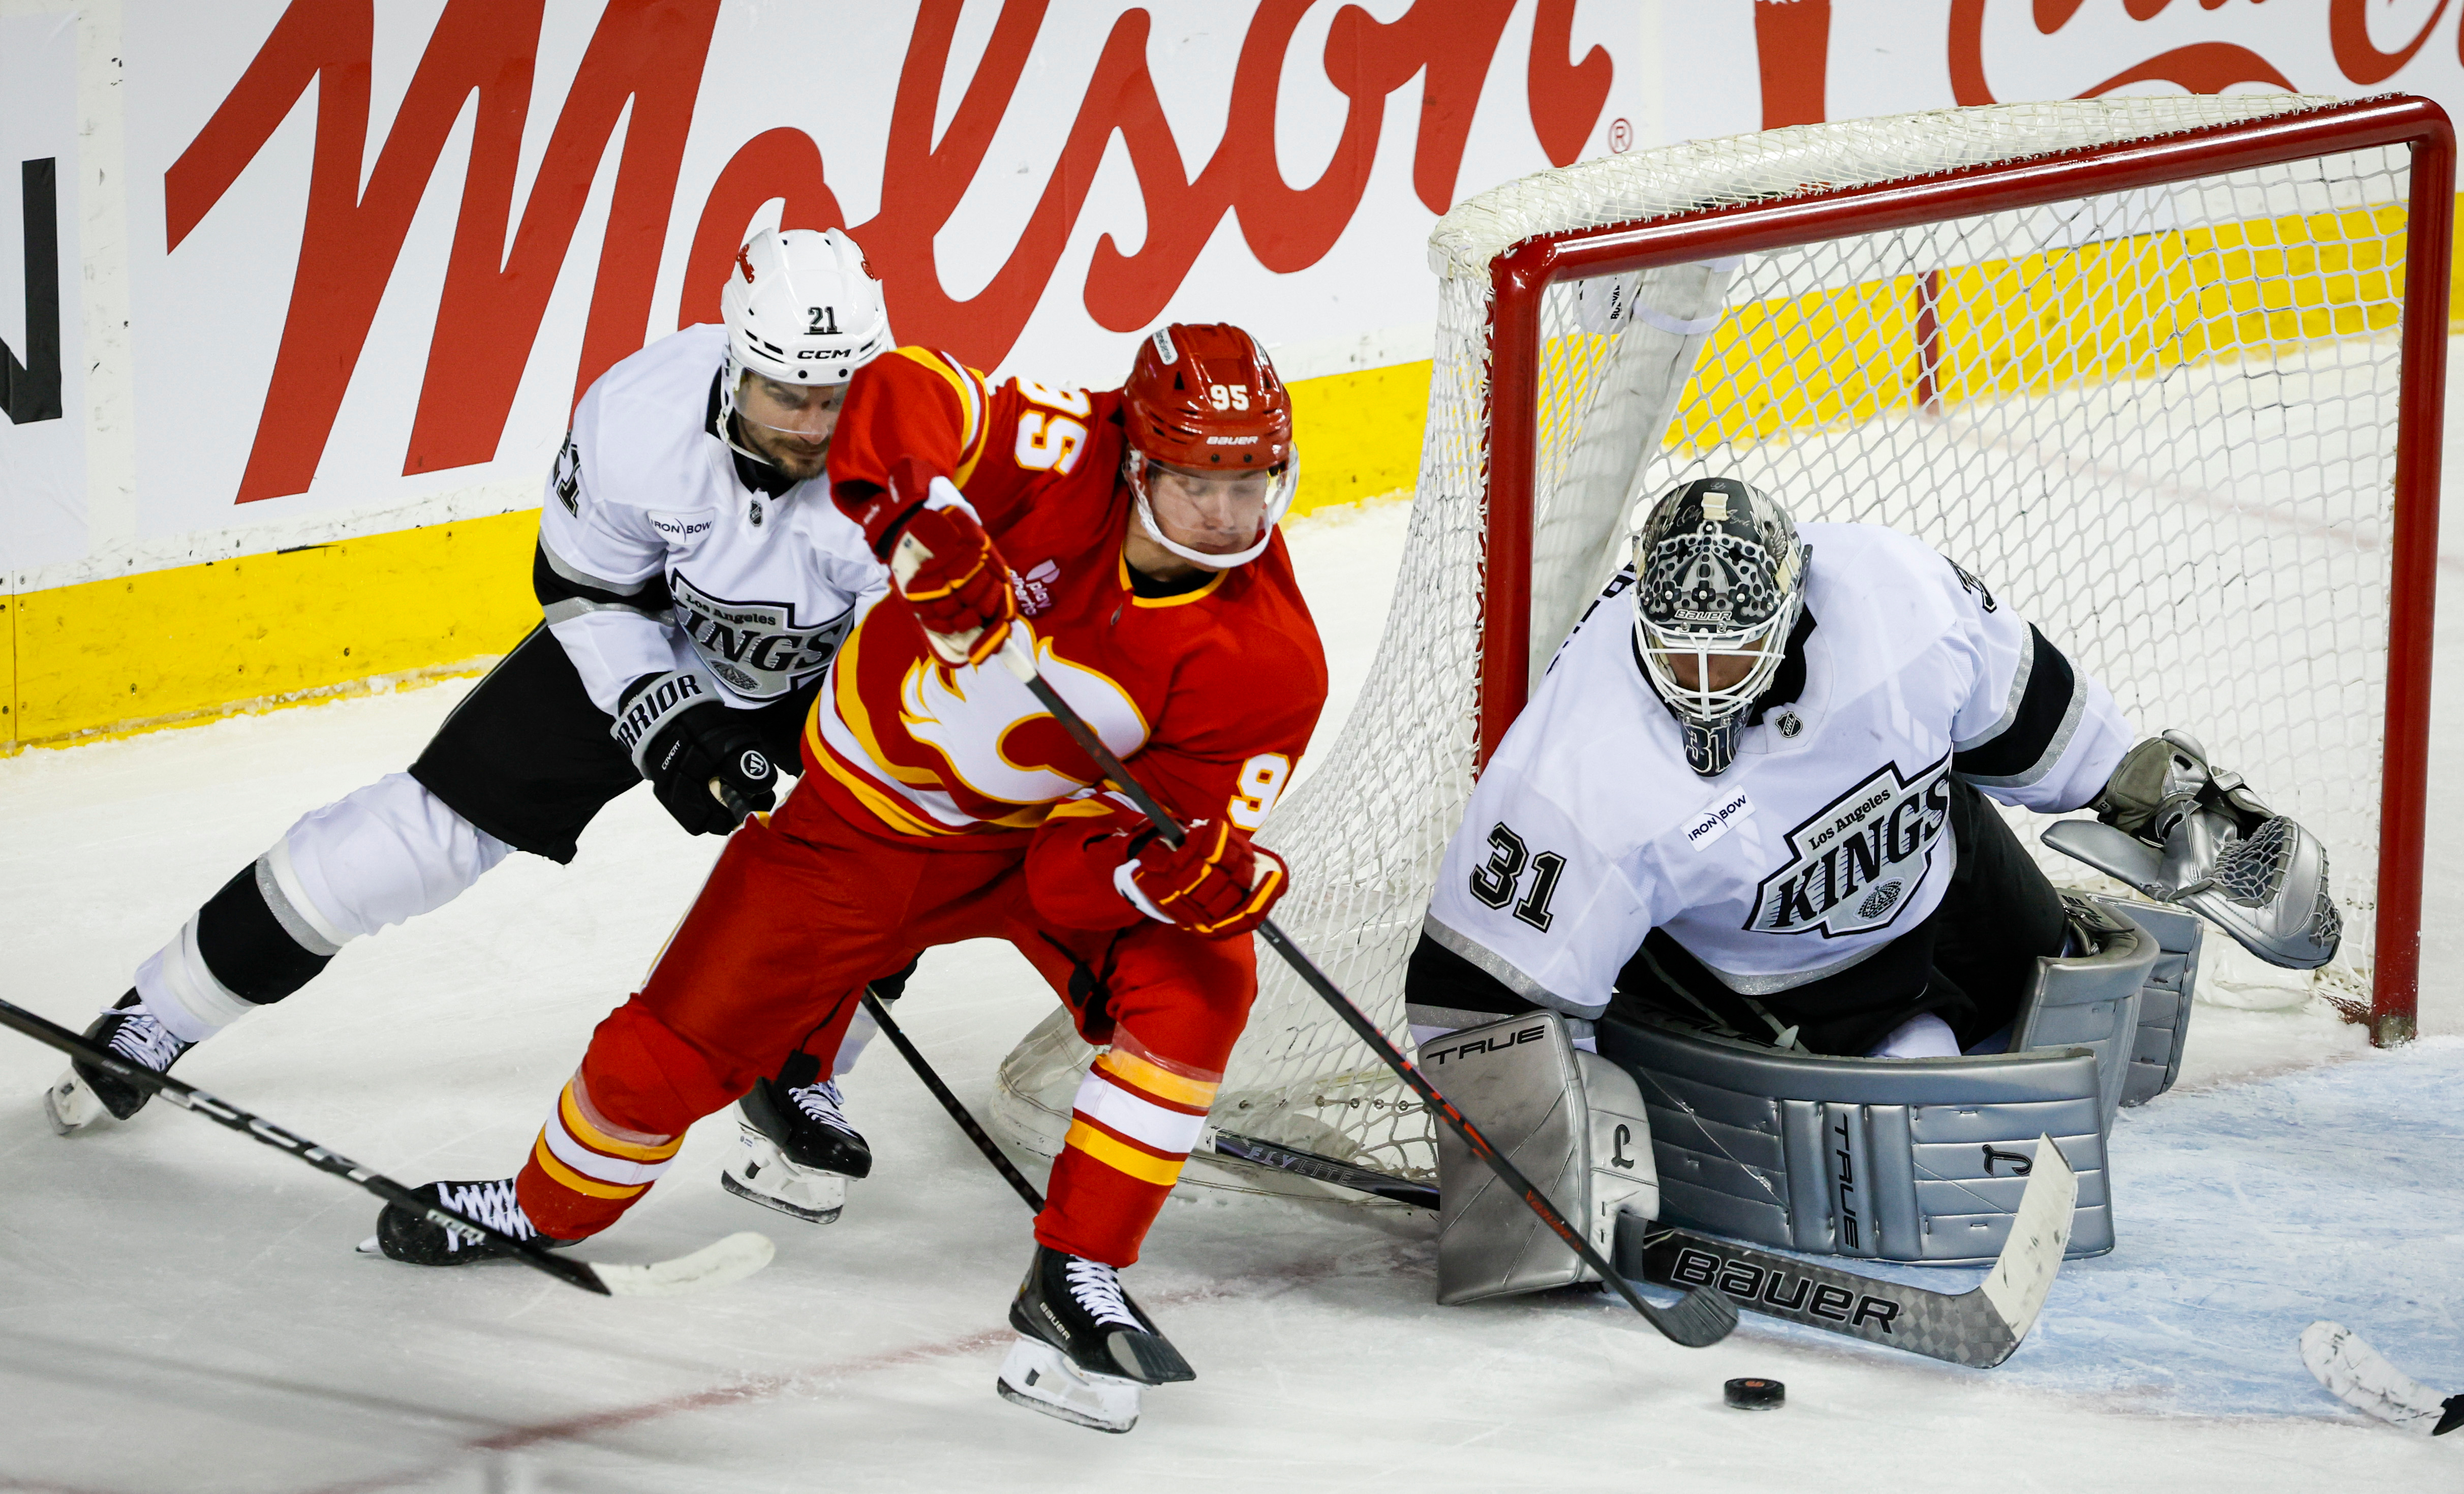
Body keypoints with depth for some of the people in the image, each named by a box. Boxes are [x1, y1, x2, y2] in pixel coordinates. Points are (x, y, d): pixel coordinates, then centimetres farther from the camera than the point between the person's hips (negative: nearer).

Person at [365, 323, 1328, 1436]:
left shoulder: (1269, 658, -25)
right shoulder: (1067, 463, -26)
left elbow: (1175, 838, -24)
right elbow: (898, 399, -27)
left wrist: (1199, 873, -48)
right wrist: (922, 516, -46)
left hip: (1058, 830, 0)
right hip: (882, 802, 0)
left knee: (1192, 982, -28)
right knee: (672, 1046, 3)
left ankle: (1076, 1280, -13)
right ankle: (549, 1206, 36)